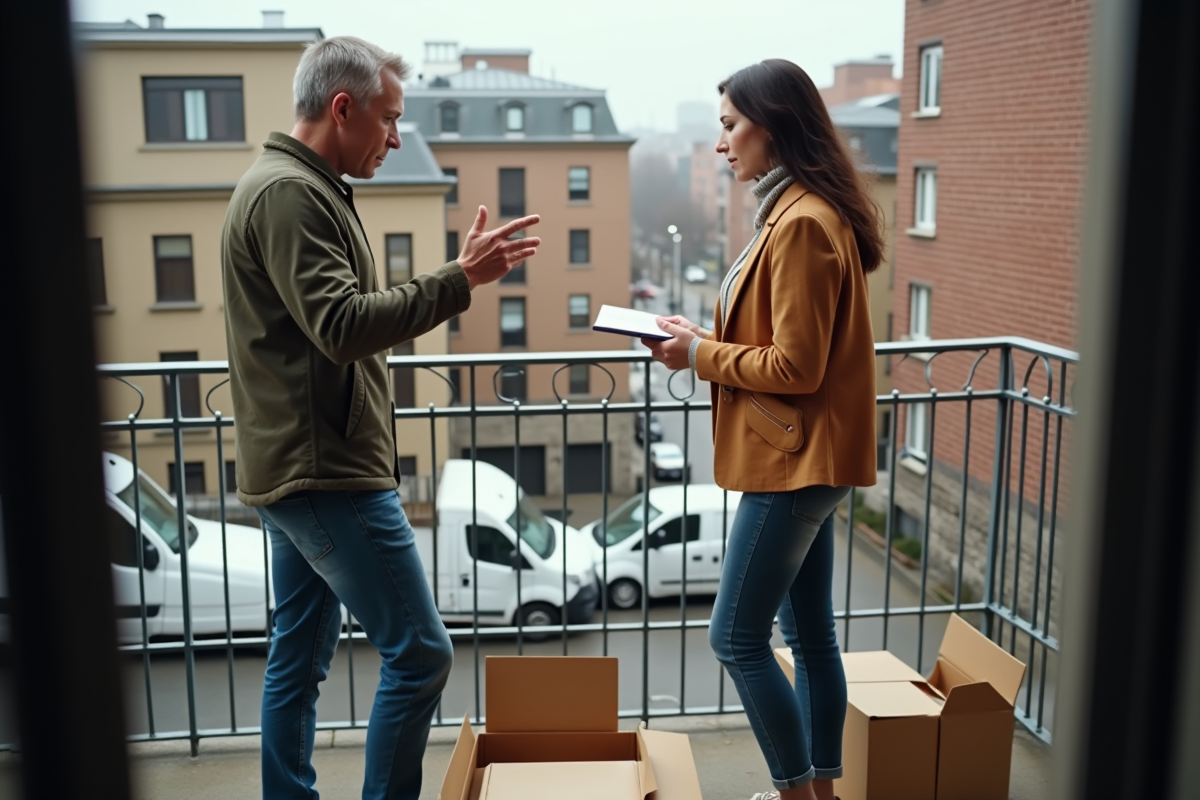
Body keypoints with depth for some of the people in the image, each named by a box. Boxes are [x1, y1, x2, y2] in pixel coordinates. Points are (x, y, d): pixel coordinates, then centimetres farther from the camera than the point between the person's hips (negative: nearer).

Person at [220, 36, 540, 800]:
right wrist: (459, 279, -24)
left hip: (300, 471, 11)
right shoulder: (289, 193, -15)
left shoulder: (302, 189, 18)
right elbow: (342, 325, -24)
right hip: (326, 474, -11)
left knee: (299, 660, 15)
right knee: (420, 654, -4)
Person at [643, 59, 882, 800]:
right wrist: (704, 336, 6)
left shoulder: (803, 224, -18)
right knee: (811, 634, 15)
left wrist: (701, 356, -10)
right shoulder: (799, 213, 14)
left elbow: (795, 367, -20)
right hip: (805, 459, 10)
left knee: (737, 638, -1)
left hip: (796, 460, -10)